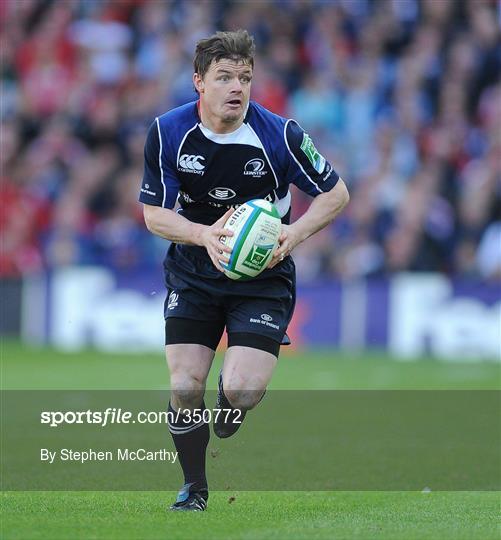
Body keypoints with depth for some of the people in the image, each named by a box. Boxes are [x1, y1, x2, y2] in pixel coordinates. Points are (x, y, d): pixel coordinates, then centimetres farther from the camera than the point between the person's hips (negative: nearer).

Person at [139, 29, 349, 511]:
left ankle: (224, 442, 22)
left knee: (242, 390, -17)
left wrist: (295, 233, -20)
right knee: (185, 387, -9)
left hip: (262, 274, -2)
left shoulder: (280, 135, -16)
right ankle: (194, 486, 17)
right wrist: (205, 234, -24)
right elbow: (154, 214, -5)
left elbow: (335, 192, -4)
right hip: (192, 275, 2)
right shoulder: (167, 133, -11)